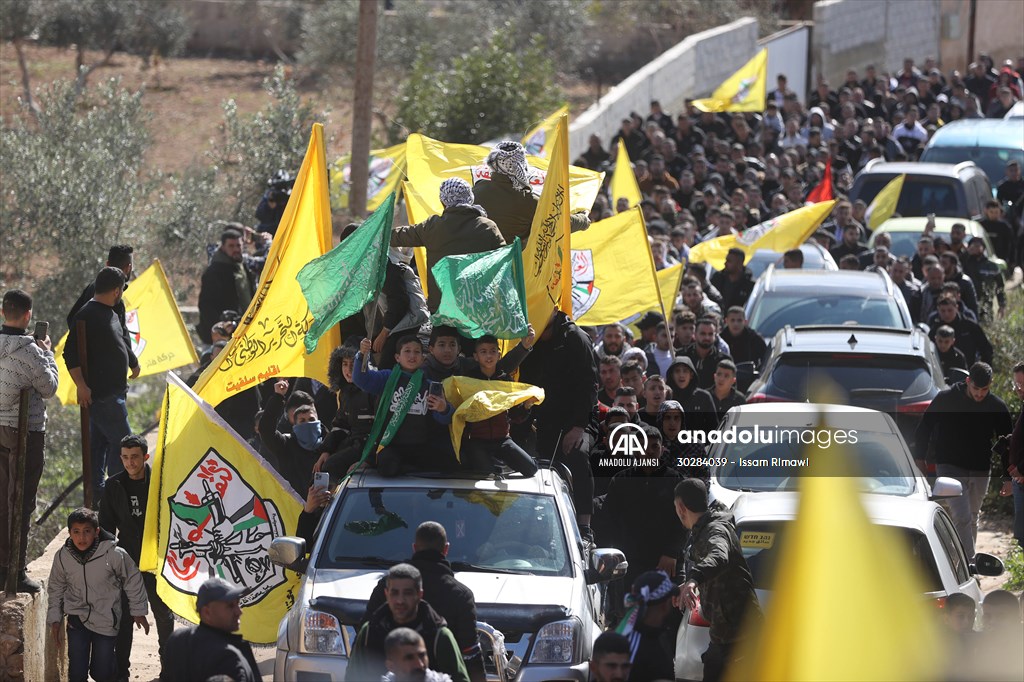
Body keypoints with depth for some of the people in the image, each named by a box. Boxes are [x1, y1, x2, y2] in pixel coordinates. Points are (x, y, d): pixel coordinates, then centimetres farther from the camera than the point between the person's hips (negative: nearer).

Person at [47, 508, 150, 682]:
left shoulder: (114, 554, -19)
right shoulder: (62, 557, -9)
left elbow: (133, 581, -2)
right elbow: (55, 588, 9)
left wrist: (138, 611, 5)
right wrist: (55, 619, 9)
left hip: (106, 621, -2)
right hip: (77, 620, 2)